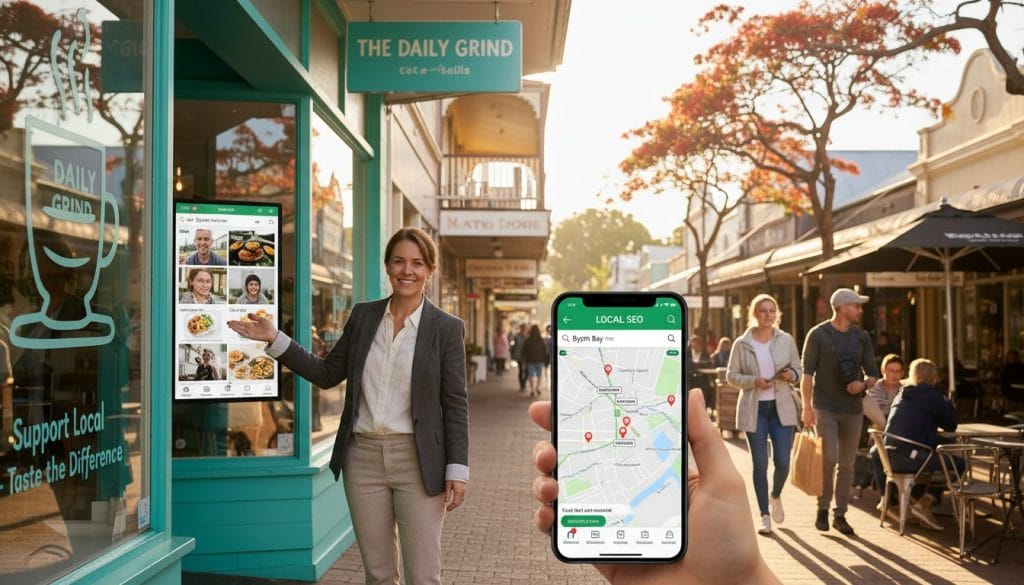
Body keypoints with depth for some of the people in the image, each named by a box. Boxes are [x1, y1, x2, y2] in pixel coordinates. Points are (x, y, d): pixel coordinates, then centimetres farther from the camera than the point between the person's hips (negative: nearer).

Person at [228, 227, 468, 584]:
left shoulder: (447, 328, -4)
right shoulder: (363, 315, 6)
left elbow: (455, 405, -4)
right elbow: (327, 374, 11)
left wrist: (457, 470, -9)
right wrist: (274, 339, 4)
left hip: (417, 461, -3)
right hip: (363, 457, 4)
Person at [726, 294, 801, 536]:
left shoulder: (786, 340, 3)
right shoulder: (742, 344, -1)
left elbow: (798, 369, 11)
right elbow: (731, 375, 1)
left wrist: (792, 375, -12)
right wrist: (753, 381, -15)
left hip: (782, 407, 1)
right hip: (754, 409, -1)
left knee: (783, 461, -3)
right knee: (760, 463, 3)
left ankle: (776, 496, 31)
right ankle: (765, 516, 14)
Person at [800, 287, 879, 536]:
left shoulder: (862, 337, 10)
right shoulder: (818, 335, -3)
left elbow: (872, 374, 14)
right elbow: (807, 373, -6)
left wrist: (863, 384, -9)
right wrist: (807, 406, -14)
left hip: (853, 408, 4)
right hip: (825, 408, -4)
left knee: (847, 464, 7)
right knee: (829, 458, -12)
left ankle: (840, 514, 16)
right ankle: (822, 509, 5)